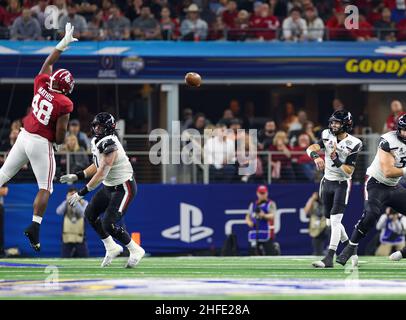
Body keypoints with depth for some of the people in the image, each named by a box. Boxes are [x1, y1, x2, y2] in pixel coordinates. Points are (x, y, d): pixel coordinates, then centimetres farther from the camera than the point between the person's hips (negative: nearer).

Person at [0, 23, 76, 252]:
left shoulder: (41, 85, 0)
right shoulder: (64, 104, -14)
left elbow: (48, 64, 20)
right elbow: (60, 137, -14)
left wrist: (63, 44, 27)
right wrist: (59, 140, 10)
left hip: (24, 136, 5)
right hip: (42, 144, -5)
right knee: (45, 188, 3)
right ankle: (35, 226, -6)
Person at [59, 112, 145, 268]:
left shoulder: (109, 144, -27)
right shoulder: (96, 141, 4)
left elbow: (101, 174, -29)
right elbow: (97, 166, 18)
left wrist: (81, 193, -29)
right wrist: (76, 176, 9)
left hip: (124, 188, -10)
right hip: (109, 186, 10)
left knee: (108, 223, -14)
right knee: (90, 213, 12)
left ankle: (135, 250, 6)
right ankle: (111, 248, 25)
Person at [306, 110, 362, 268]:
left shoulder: (353, 144, -16)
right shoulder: (328, 136, -3)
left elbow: (349, 171, -18)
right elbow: (311, 148, -19)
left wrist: (336, 160, -31)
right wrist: (316, 156, -40)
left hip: (342, 184, -6)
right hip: (327, 182, 6)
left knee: (335, 220, -16)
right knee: (330, 221, 14)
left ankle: (329, 258, -20)